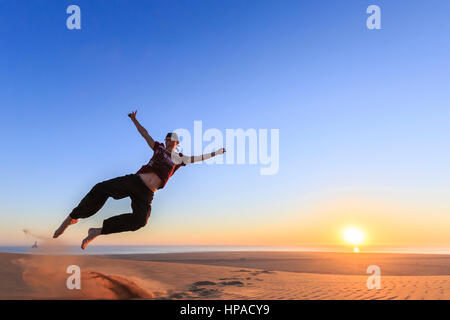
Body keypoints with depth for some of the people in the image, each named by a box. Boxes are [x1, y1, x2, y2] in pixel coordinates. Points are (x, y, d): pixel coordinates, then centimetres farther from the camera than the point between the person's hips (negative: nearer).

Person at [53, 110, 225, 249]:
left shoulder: (180, 159, 19)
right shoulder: (159, 148, 20)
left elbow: (199, 158, 23)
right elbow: (145, 134, 25)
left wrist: (216, 153, 24)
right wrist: (135, 120, 21)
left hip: (146, 194, 0)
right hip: (134, 180, 1)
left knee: (140, 220, -30)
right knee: (101, 188, -23)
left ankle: (98, 231, -18)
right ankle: (72, 218, -7)